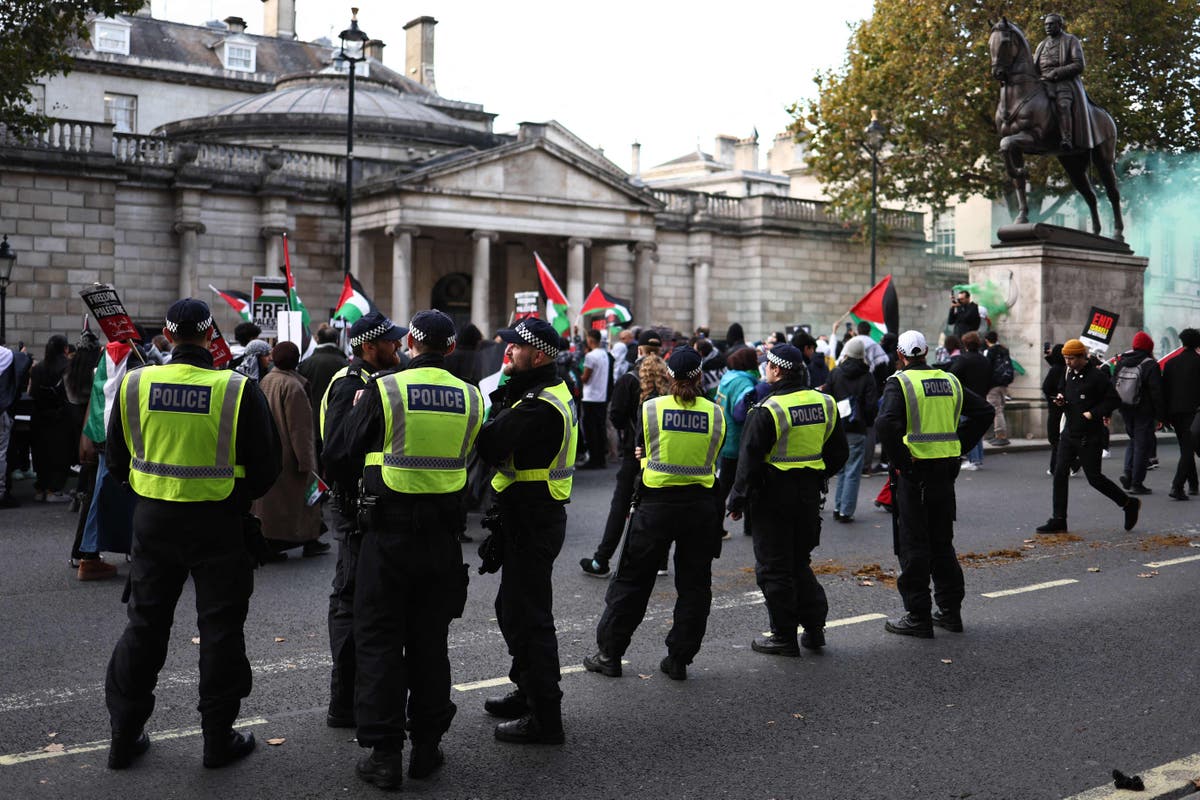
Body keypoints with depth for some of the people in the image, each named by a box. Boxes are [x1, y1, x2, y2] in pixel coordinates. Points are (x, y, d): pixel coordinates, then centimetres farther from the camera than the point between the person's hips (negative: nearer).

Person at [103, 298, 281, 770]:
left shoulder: (134, 385, -5)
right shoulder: (239, 391, -14)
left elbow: (117, 461, 6)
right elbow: (266, 468, -8)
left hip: (153, 519, 3)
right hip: (218, 523, -3)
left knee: (145, 624, 15)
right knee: (220, 629, 9)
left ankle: (124, 735, 23)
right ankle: (218, 739, 16)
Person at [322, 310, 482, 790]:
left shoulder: (384, 390, -10)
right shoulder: (470, 398, 0)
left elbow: (339, 456, -4)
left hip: (390, 529, -3)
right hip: (442, 530, 3)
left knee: (381, 640, 6)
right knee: (430, 639, 14)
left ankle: (384, 753, 7)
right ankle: (427, 746, 21)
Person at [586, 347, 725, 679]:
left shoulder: (651, 409, -7)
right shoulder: (715, 414, -2)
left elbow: (641, 453, 5)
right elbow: (713, 460, 7)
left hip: (656, 503, -1)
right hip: (701, 505, 1)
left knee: (632, 579, 9)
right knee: (694, 586, 12)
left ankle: (609, 654, 15)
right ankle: (679, 659, 15)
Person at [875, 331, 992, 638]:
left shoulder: (899, 383, -10)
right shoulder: (949, 380, 9)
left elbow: (886, 423, -26)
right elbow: (984, 411, 13)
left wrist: (900, 458, -16)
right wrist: (959, 446, 10)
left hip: (913, 472, -6)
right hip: (946, 470, 6)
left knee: (913, 546, 1)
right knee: (942, 543, 17)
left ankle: (918, 617, 4)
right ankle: (950, 610, 22)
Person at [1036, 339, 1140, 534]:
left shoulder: (1097, 375, -14)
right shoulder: (1069, 372, 8)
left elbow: (1114, 399, -14)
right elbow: (1061, 389, 24)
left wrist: (1093, 413, -19)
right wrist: (1060, 398, 2)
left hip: (1090, 436, -7)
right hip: (1069, 433, 7)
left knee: (1094, 478, 0)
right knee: (1059, 475, 1)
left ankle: (1129, 504, 21)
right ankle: (1058, 521, 5)